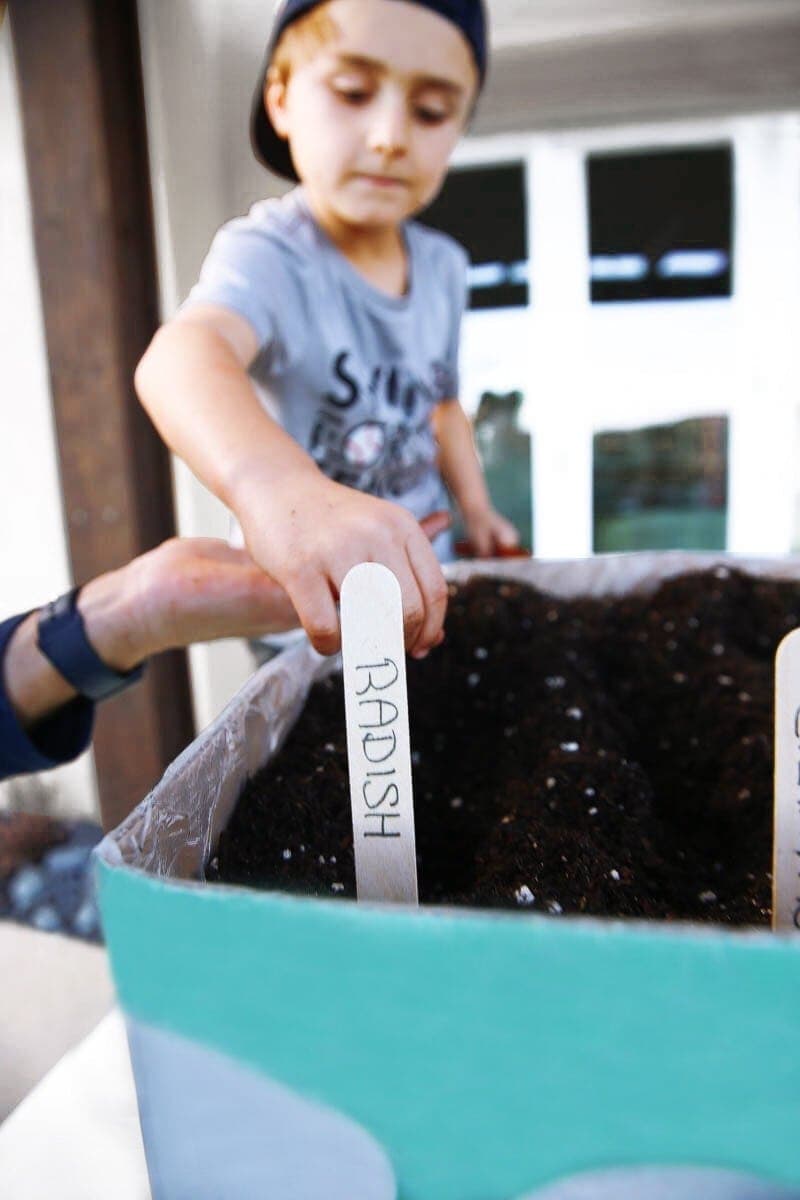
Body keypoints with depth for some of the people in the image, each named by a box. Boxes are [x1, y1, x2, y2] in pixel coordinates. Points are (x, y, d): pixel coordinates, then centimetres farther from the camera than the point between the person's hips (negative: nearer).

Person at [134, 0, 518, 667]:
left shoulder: (444, 265, -1)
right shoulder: (269, 252, -23)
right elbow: (185, 353, -47)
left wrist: (477, 510, 3)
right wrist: (275, 482, -68)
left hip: (419, 563, 6)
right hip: (307, 595, -5)